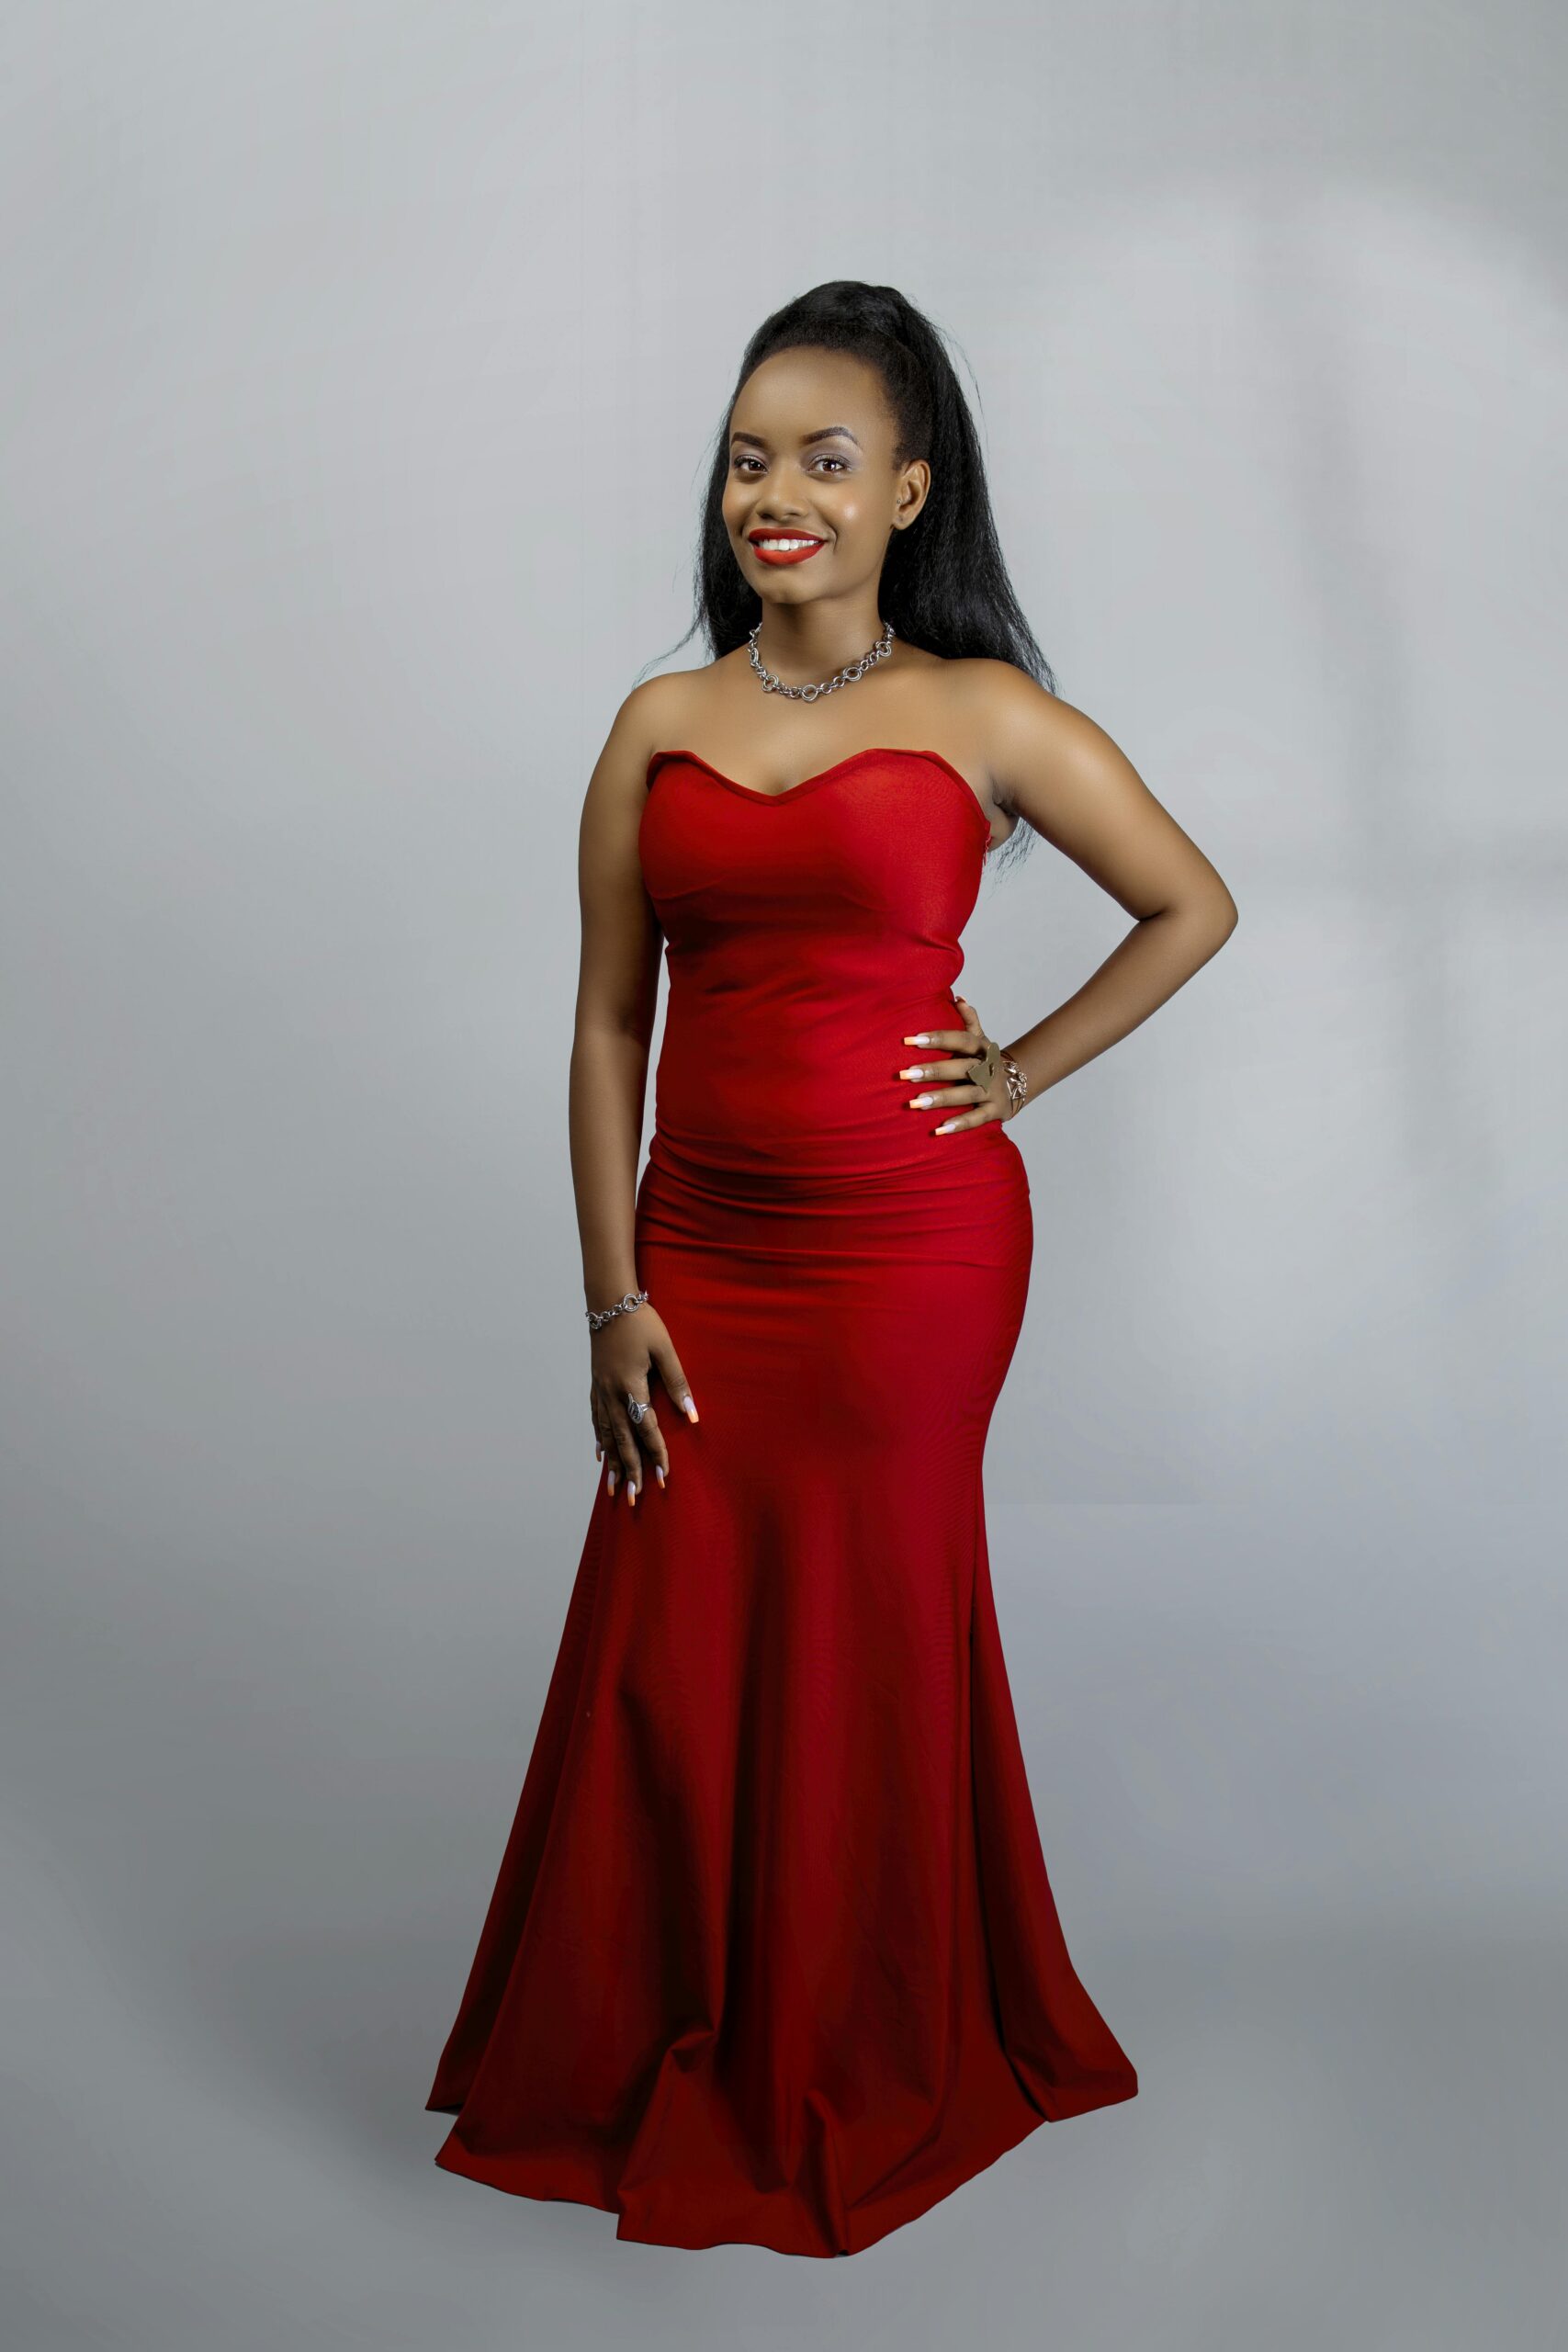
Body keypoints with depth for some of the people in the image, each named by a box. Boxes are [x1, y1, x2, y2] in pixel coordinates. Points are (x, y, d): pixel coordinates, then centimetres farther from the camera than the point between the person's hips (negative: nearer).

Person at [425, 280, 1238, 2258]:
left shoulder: (985, 716, -2)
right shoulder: (659, 726, 5)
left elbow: (1192, 909, 8)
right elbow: (609, 1024, 4)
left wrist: (1024, 1072, 0)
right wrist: (613, 1299, -1)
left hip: (913, 1246, -2)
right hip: (704, 1249, 3)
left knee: (866, 1644, 9)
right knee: (666, 1661, 7)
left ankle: (855, 2082, 31)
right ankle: (641, 2066, 31)